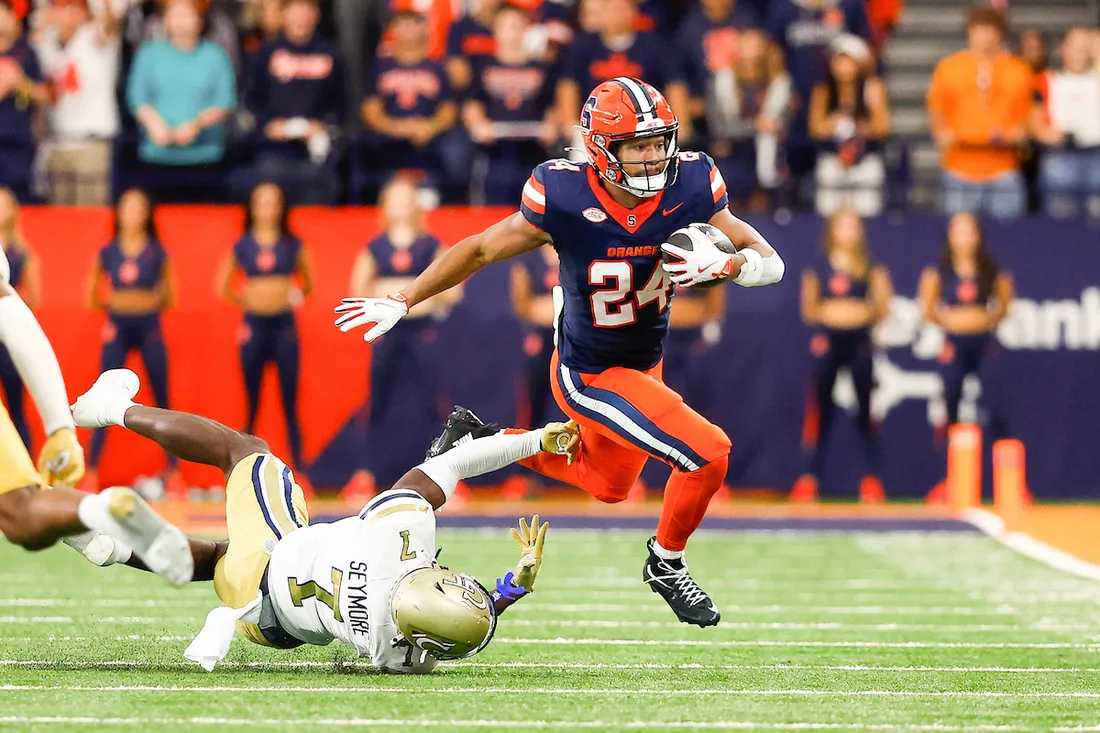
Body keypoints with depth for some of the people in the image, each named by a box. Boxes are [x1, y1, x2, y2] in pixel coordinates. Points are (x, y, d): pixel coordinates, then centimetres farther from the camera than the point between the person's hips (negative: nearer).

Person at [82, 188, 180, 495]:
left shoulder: (156, 253, 3)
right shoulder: (107, 254, 3)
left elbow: (168, 297, 9)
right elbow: (92, 297, 11)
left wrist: (151, 307, -3)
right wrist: (115, 308, 2)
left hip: (149, 327, 0)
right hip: (117, 329, 0)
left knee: (161, 401, 2)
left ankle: (173, 473, 5)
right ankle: (91, 473, -2)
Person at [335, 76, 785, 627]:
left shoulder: (690, 187, -18)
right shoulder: (564, 199, -27)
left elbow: (771, 264, -12)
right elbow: (480, 250, -11)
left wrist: (723, 265, -35)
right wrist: (401, 302, -5)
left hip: (643, 364, 6)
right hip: (590, 376, -6)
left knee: (607, 483, 27)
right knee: (707, 453, -18)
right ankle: (666, 564, 8)